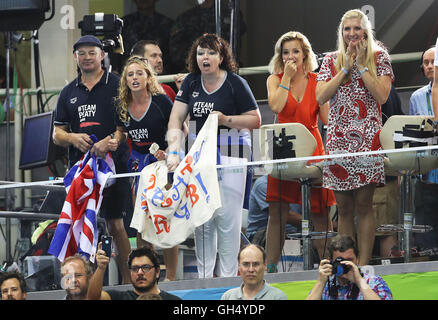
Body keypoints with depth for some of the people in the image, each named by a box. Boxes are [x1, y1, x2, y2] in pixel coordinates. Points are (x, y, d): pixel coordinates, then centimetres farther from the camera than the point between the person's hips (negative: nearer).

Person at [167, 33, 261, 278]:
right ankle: (204, 274, 10)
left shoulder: (235, 83, -5)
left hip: (230, 152, -5)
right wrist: (174, 152, -11)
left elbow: (255, 120, -3)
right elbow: (176, 120, 2)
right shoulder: (191, 83, 8)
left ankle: (228, 275, -1)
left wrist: (225, 120, -16)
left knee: (227, 214, -7)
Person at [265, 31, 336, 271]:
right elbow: (275, 106, -15)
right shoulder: (275, 79, 6)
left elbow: (326, 118, 0)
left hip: (312, 148, 1)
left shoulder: (316, 81, 6)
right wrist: (288, 77, -9)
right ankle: (270, 267, -1)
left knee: (319, 211, 0)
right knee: (277, 211, -4)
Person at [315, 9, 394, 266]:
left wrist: (361, 66, -7)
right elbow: (321, 97, 0)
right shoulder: (331, 61, 12)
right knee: (344, 207, 4)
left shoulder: (379, 57, 5)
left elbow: (382, 95, -8)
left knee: (364, 203, -5)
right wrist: (346, 68, -4)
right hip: (338, 139, 3)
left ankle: (363, 264, -4)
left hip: (367, 139, -3)